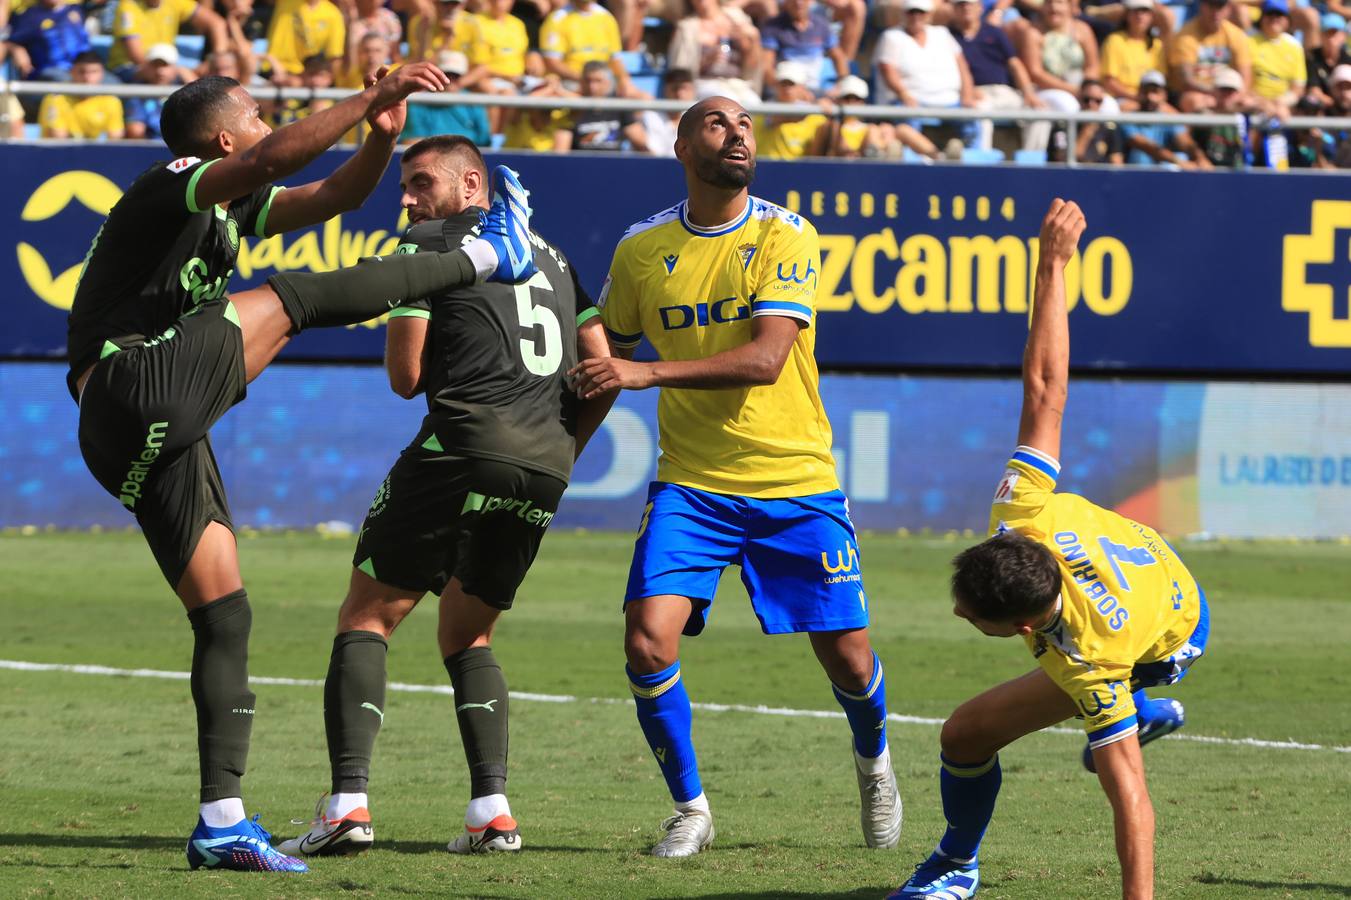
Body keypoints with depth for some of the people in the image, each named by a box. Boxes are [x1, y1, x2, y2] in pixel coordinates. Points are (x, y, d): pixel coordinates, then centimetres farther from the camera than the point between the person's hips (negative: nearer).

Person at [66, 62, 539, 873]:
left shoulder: (232, 207, 22)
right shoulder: (170, 187, -6)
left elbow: (332, 196, 25)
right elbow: (273, 161, -24)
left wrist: (381, 136, 6)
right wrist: (373, 97, -26)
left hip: (157, 441, 10)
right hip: (135, 390, -10)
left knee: (224, 617, 6)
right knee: (286, 298, -12)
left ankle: (222, 822, 5)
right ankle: (490, 257, -1)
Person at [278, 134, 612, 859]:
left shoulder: (429, 244, 4)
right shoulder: (551, 254, 23)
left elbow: (406, 377, 1)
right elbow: (603, 368, 17)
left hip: (467, 441, -6)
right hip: (545, 467, 6)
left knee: (366, 615, 0)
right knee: (467, 636, 20)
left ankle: (348, 804, -15)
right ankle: (492, 810, 3)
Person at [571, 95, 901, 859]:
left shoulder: (786, 238, -8)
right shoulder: (642, 249, 1)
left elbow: (766, 358, -20)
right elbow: (609, 352, 19)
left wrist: (647, 373, -27)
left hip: (796, 483, -1)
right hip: (690, 483, 1)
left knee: (847, 653, 4)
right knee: (648, 642, -16)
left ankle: (874, 765, 38)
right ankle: (691, 809, 4)